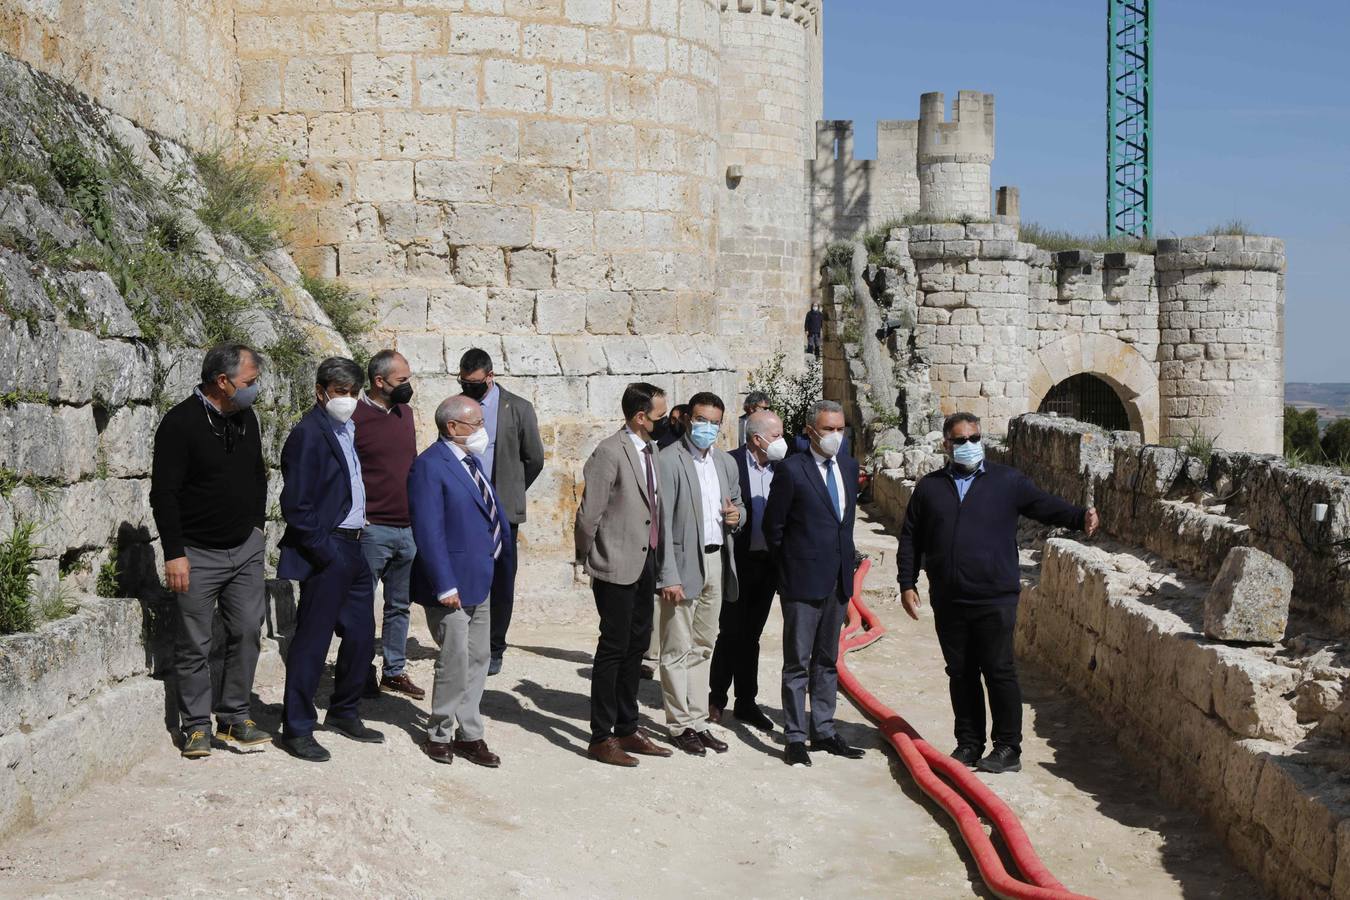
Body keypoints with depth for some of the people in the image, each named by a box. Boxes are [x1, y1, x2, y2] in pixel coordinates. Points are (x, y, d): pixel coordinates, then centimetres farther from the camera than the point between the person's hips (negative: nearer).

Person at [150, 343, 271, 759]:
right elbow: (163, 493, -14)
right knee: (195, 644, 2)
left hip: (245, 549, 6)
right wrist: (174, 553, -16)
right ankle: (197, 726, 13)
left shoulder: (246, 418, 7)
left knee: (248, 631, 4)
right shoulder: (181, 423, -14)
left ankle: (235, 718, 15)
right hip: (197, 553, -6)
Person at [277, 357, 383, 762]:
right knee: (312, 641, -1)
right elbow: (296, 506, -18)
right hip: (326, 553, -9)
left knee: (361, 636, 15)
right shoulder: (308, 433, -14)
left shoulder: (346, 430, 13)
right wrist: (327, 553, -18)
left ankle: (344, 713, 31)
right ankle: (296, 729, 8)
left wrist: (353, 544, 11)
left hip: (352, 550, 9)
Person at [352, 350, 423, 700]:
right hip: (372, 528, -7)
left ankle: (395, 671, 22)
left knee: (399, 606, 13)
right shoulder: (355, 417, -10)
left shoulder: (404, 412, 11)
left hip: (408, 528, 7)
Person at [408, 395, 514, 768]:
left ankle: (469, 734, 25)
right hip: (452, 585, -9)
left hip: (480, 582, 9)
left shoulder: (472, 460, 12)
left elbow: (493, 513, 17)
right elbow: (428, 531, -21)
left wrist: (505, 557, 9)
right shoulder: (429, 466, -16)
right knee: (455, 663, 0)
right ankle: (439, 734, 17)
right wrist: (444, 585, -23)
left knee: (478, 660, 14)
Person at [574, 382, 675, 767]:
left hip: (645, 563, 8)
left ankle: (627, 730, 26)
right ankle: (601, 738, 9)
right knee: (613, 648, -1)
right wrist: (588, 560, -5)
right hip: (616, 567, -8)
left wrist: (657, 557, 11)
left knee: (636, 645, 15)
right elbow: (588, 515, -15)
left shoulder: (651, 449, 9)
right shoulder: (609, 453, -17)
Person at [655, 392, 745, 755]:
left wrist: (737, 514, -2)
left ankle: (698, 721, 21)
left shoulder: (726, 462, 12)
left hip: (716, 561, 7)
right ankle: (681, 725, 8)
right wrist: (669, 576, -18)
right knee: (678, 650, -1)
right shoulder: (669, 460, -10)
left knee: (703, 647, 13)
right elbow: (663, 521, -13)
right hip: (684, 563, -7)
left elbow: (736, 504, 25)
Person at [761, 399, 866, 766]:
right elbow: (773, 526, -5)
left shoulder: (848, 466, 9)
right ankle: (795, 738, 7)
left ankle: (824, 731, 22)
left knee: (827, 661, 14)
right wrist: (789, 567, 3)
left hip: (838, 581, 6)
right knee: (798, 663, 1)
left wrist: (844, 563, 15)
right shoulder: (791, 470, -11)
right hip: (803, 583, -6)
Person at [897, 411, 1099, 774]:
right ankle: (969, 744, 20)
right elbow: (910, 539, 13)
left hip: (995, 598, -3)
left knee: (999, 672, -2)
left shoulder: (1008, 481, 6)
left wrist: (1080, 517, -17)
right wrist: (907, 584, 7)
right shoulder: (929, 487, 11)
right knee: (960, 674, 10)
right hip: (948, 602, 3)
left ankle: (1008, 748, 7)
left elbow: (1046, 506, 2)